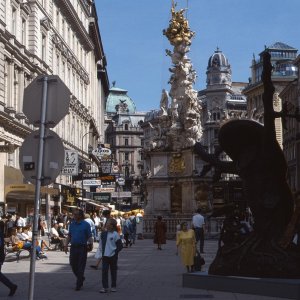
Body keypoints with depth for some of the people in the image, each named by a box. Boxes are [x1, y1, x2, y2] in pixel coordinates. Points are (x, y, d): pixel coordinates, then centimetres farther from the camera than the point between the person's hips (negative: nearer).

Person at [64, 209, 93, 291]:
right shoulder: (72, 224, 12)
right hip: (73, 247, 5)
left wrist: (91, 244, -22)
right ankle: (81, 278, 32)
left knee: (81, 266, -2)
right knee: (73, 265, 9)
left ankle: (78, 284, 4)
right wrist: (66, 245, 7)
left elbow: (89, 236, -6)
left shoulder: (86, 225, -3)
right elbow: (69, 236, 17)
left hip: (82, 248, -5)